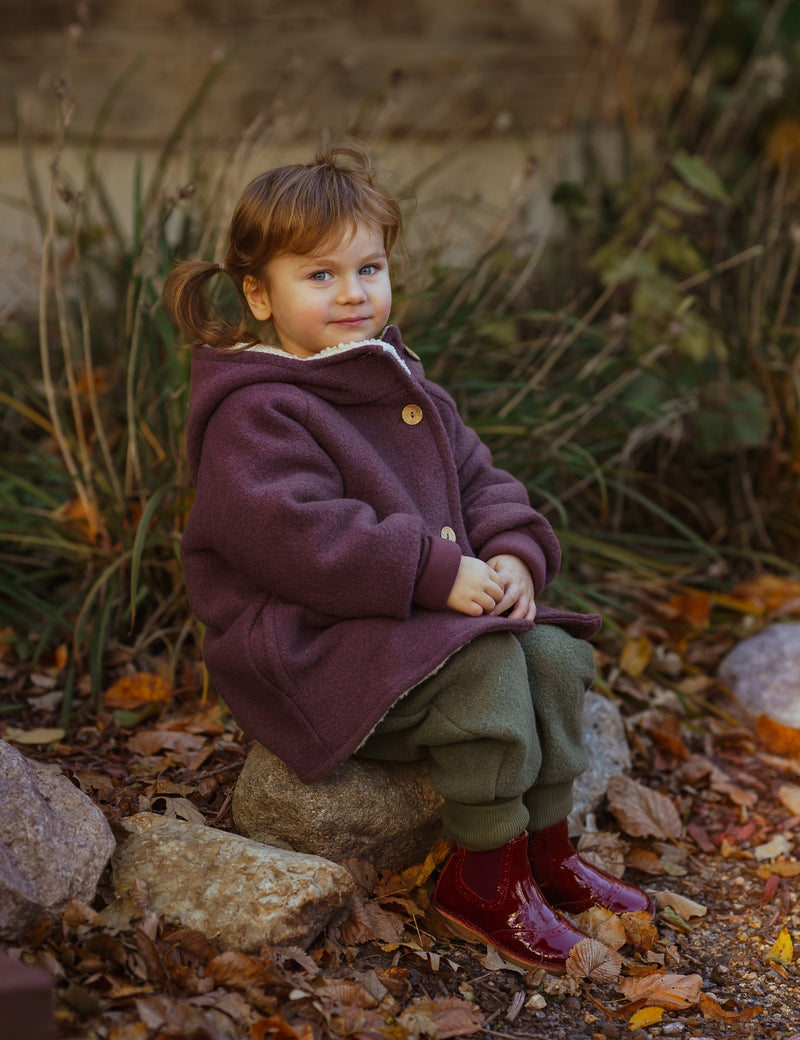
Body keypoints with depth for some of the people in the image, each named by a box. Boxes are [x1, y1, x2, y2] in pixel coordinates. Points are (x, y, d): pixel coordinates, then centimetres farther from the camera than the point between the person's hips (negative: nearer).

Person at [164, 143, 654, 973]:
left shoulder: (406, 387, 14)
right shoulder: (253, 413, -15)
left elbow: (478, 478, 16)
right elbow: (295, 534, -26)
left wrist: (514, 552, -6)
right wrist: (436, 572, -27)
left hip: (429, 613, 9)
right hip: (309, 639, -9)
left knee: (552, 653, -7)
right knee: (483, 672, -27)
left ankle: (544, 849, 8)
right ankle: (484, 880, -11)